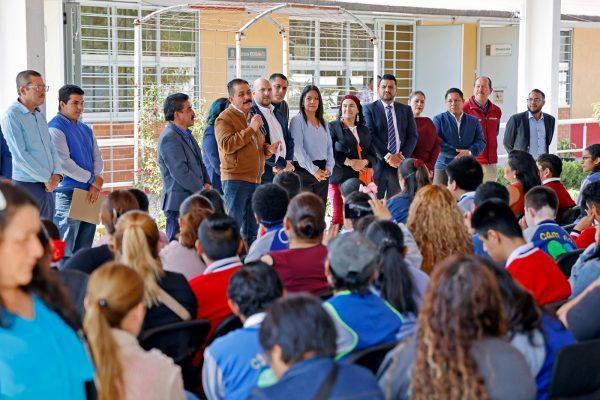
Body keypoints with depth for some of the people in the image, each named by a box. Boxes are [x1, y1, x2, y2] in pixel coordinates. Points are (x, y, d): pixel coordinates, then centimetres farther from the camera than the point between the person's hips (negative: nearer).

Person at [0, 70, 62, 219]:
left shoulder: (40, 114, 15)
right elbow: (20, 155, -15)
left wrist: (57, 173, -1)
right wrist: (46, 178, -12)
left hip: (48, 187, 8)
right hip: (27, 185, -8)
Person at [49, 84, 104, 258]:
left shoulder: (86, 129, 19)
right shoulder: (55, 128, -7)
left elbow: (97, 157, 13)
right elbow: (64, 163, -16)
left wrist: (96, 185, -4)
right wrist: (92, 179, -11)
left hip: (90, 193, 8)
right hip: (67, 193, -8)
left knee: (85, 249, 10)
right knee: (65, 251, -7)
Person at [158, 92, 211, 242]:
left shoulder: (187, 134, 17)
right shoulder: (169, 137, -15)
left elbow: (199, 162, 24)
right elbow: (181, 172, -20)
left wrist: (207, 183, 6)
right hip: (179, 203, -9)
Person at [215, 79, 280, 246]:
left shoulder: (252, 117, 21)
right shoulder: (225, 118, -5)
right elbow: (226, 145, -21)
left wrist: (268, 149, 9)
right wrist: (251, 129, -18)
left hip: (255, 180, 8)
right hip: (235, 180, -8)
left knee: (252, 230, 11)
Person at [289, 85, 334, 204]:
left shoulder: (323, 122, 16)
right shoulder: (297, 120, -3)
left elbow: (329, 147, 14)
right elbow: (298, 149, -11)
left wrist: (329, 168, -2)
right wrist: (314, 170, -15)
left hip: (323, 173, 6)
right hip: (304, 171, -6)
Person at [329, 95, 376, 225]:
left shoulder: (364, 130, 19)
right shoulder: (333, 127, 5)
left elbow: (373, 155, 16)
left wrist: (364, 162, -5)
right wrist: (349, 162, -13)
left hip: (361, 178, 4)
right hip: (340, 178, -4)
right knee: (339, 214, -7)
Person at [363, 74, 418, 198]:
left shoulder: (406, 110, 14)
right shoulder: (369, 109, 3)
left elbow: (413, 135, 8)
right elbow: (370, 136, -6)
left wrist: (403, 156, -7)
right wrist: (387, 156, -14)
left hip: (400, 164, 3)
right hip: (378, 164, -3)